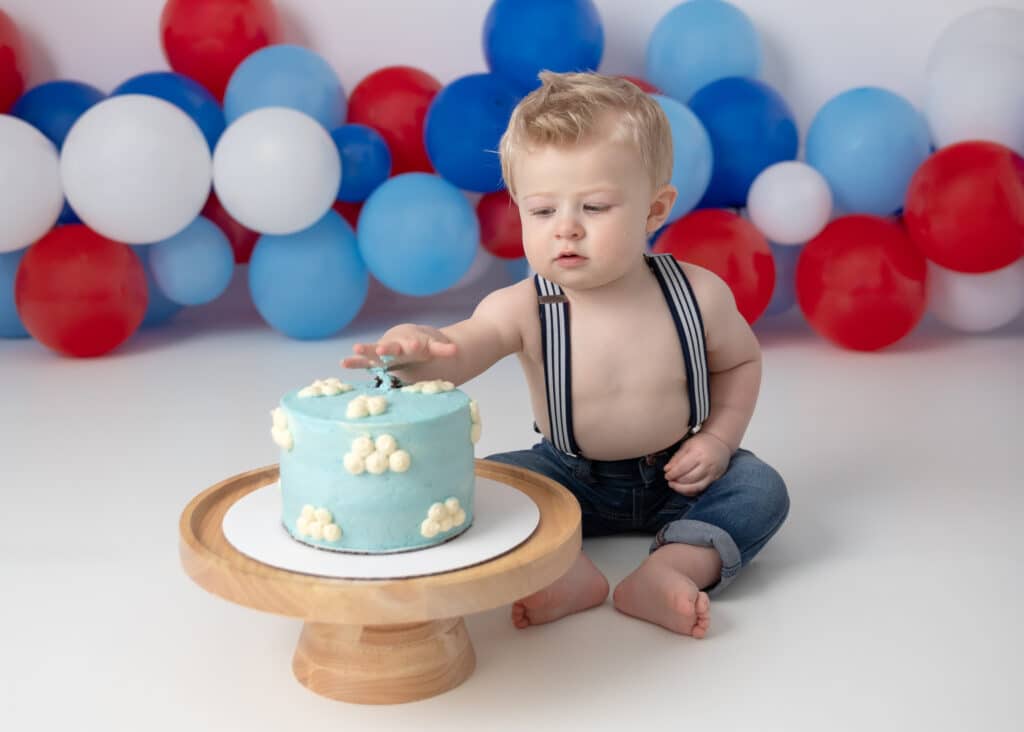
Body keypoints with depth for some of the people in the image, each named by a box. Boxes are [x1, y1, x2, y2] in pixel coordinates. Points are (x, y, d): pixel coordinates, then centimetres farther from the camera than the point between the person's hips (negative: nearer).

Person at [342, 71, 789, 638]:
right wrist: (417, 347, -65)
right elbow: (459, 351, -41)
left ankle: (668, 570, -35)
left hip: (677, 477, 1)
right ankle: (567, 571, -32)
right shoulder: (522, 310, -23)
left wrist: (719, 438, -11)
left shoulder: (700, 296, -17)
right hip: (571, 478, 0)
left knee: (760, 488, -21)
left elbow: (740, 362, 3)